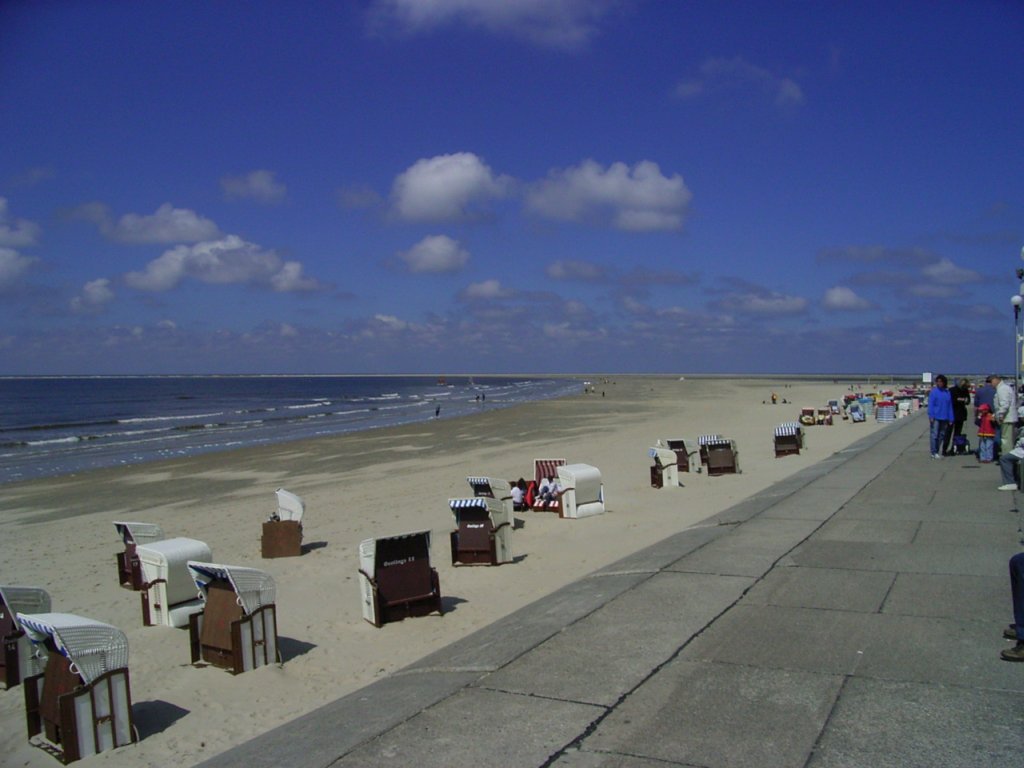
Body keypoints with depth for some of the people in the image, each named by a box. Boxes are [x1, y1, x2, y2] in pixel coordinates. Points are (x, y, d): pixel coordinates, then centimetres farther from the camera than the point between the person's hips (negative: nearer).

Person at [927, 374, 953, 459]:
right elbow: (930, 404, -6)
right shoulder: (933, 391, -4)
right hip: (935, 417, -5)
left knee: (941, 435, 10)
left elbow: (950, 406, 11)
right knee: (935, 435, -6)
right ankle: (934, 453, -1)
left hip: (944, 418, 5)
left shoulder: (947, 392, 9)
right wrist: (931, 416, -13)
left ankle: (937, 451, 19)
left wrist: (950, 418, 7)